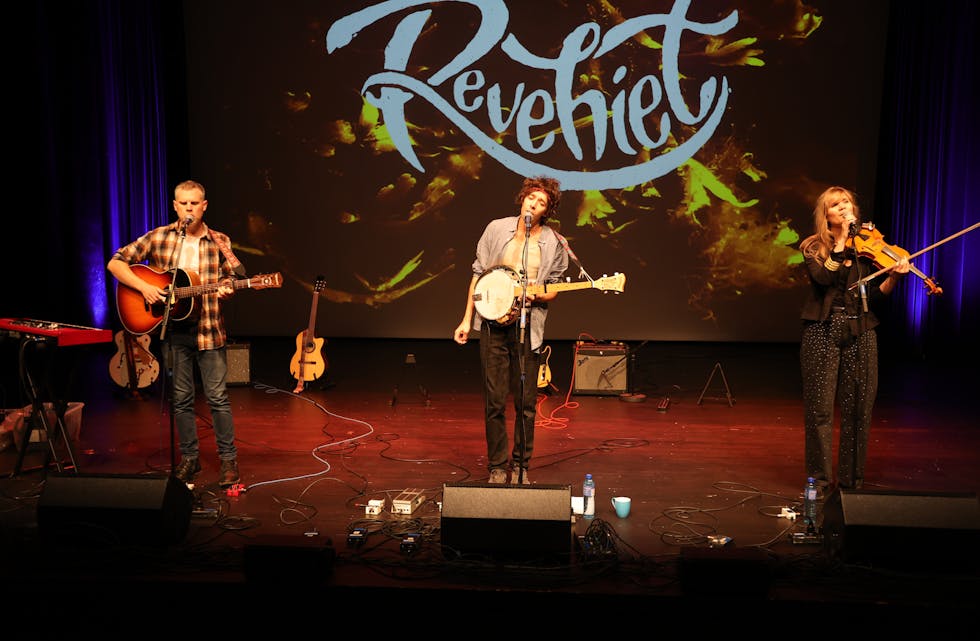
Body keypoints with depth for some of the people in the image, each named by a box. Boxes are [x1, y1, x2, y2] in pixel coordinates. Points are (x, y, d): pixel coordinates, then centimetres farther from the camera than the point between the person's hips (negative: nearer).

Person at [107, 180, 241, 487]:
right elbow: (115, 263, 2)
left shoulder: (219, 242, 1)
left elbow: (232, 278, 8)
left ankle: (227, 458, 12)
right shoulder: (159, 237, 1)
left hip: (208, 329, -1)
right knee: (181, 398, 10)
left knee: (217, 396, 0)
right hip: (173, 329, 1)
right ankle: (189, 457, 23)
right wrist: (143, 286, -12)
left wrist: (226, 289, -15)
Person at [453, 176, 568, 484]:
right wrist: (467, 320, 6)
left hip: (527, 327, 0)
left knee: (526, 403, 4)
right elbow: (478, 274, 8)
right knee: (495, 401, 3)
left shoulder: (554, 243, 1)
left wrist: (535, 296, -16)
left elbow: (553, 290, 8)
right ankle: (497, 467, 17)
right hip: (493, 323, 0)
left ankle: (520, 465, 22)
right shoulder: (497, 229, 3)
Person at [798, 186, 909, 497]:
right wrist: (842, 241, -14)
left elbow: (876, 295, 6)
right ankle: (820, 478, 11)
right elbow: (824, 278, -16)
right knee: (820, 407, -1)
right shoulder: (814, 247, 4)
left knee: (857, 408, 4)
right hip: (823, 331, -2)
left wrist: (894, 275, -11)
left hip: (860, 333, 2)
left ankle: (851, 478, 17)